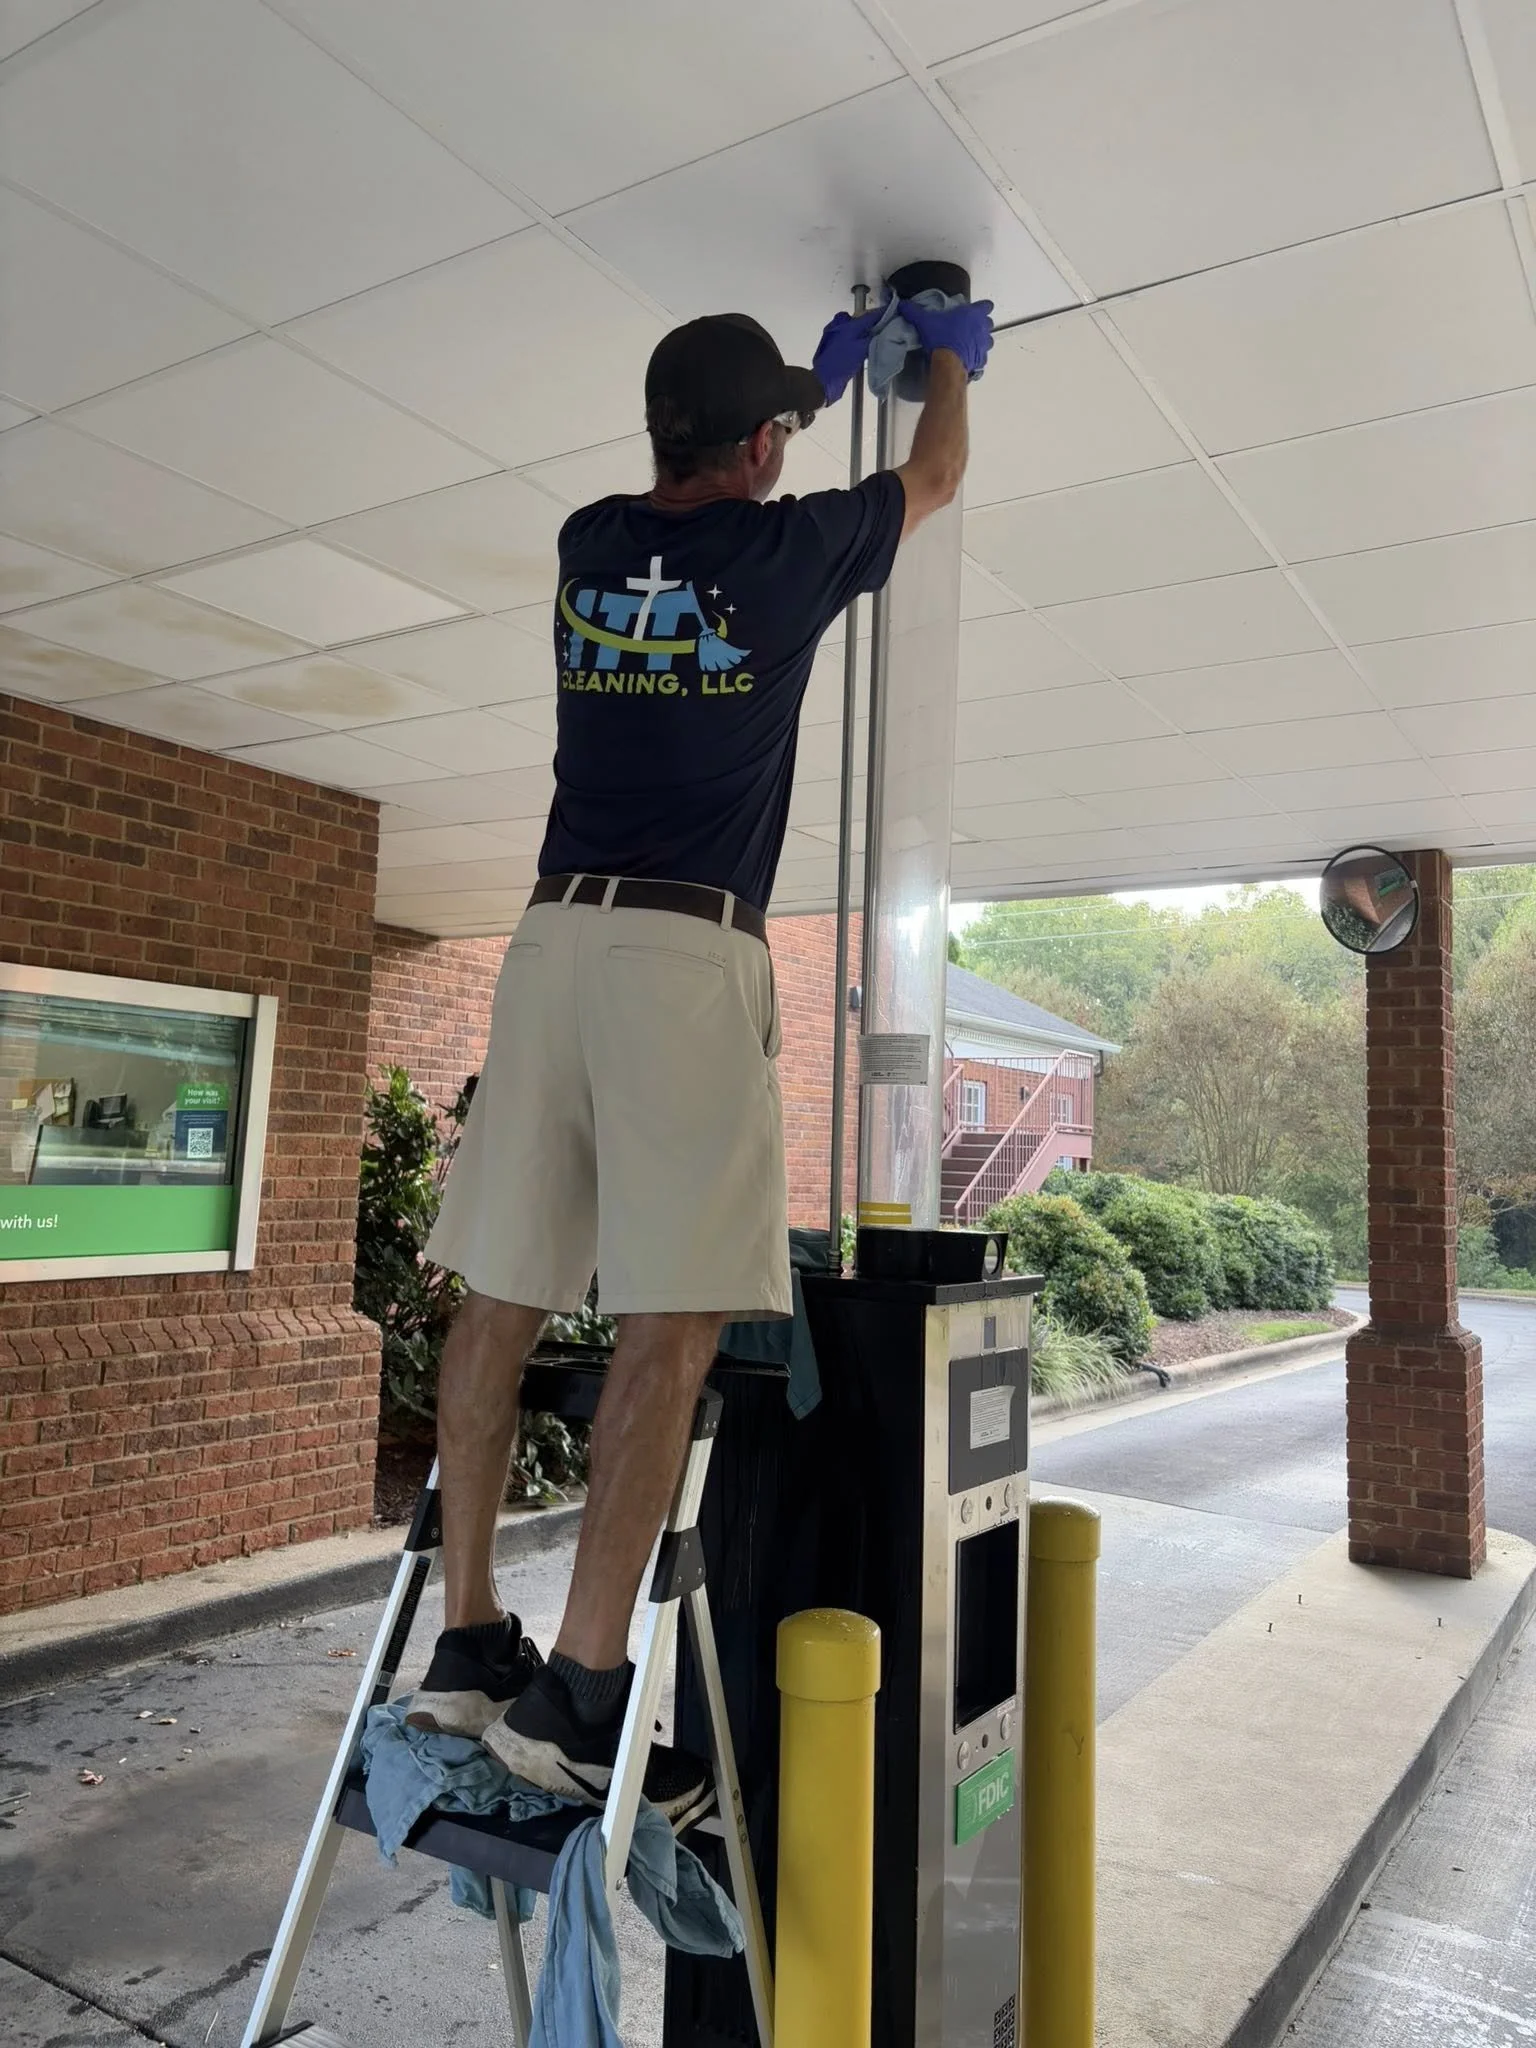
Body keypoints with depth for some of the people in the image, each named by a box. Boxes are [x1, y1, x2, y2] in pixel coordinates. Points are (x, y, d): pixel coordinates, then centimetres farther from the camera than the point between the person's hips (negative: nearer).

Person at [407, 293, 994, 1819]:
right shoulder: (786, 547, 5)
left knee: (503, 1290, 5)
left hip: (554, 935, 6)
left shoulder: (591, 543, 17)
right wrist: (951, 357, 47)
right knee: (675, 1318, -8)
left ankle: (466, 1641, 12)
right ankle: (578, 1690, -10)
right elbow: (935, 477, 26)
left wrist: (817, 380, 51)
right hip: (690, 951, -6)